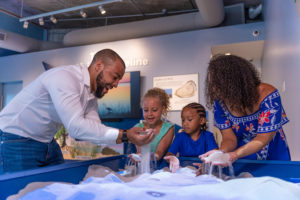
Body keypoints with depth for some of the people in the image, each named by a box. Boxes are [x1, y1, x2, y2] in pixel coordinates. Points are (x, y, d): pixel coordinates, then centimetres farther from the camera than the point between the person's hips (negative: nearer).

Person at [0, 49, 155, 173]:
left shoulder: (91, 95, 2)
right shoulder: (64, 77, -26)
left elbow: (95, 131, -4)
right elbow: (76, 127, -35)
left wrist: (130, 136, -17)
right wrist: (124, 136, -35)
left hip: (47, 143, 8)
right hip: (16, 141, -8)